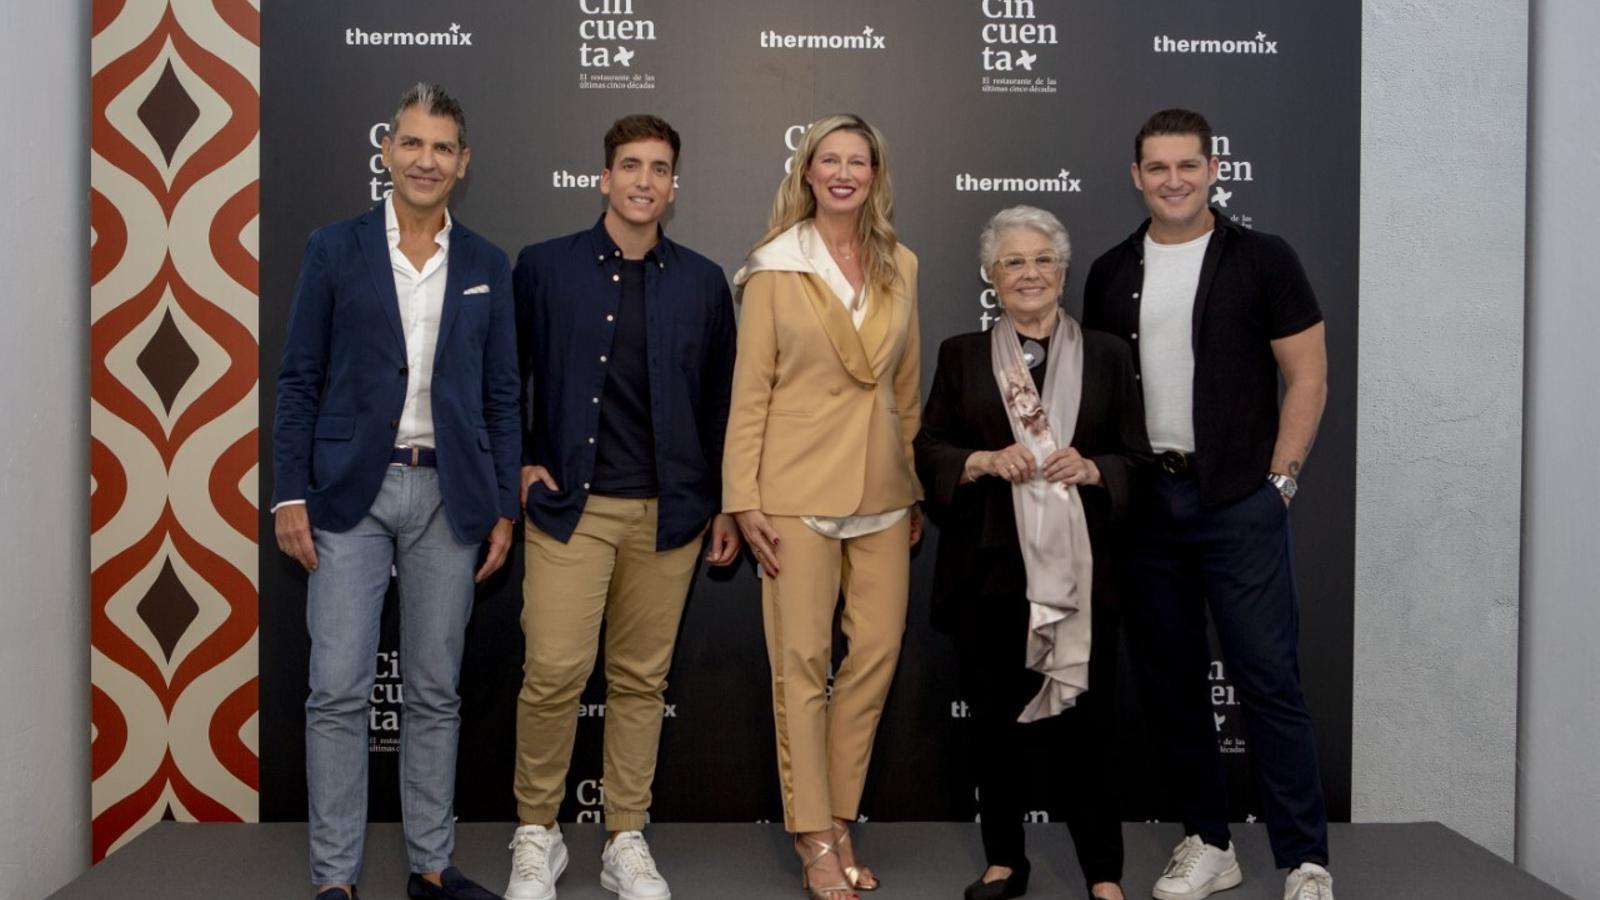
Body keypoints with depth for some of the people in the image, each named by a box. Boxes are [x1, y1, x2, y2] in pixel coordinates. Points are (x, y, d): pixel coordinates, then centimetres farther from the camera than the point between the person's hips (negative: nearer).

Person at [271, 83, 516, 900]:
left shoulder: (487, 266, 8)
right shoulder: (335, 250, 2)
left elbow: (500, 397, 8)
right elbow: (298, 381, 2)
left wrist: (503, 509, 4)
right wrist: (289, 494, -5)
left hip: (448, 495, 2)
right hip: (350, 491, -2)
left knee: (435, 692, 8)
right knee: (337, 690, -2)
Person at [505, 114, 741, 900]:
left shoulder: (702, 282, 6)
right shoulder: (544, 267, 2)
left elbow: (720, 400, 10)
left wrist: (726, 504, 9)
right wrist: (518, 462, -1)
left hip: (668, 510, 2)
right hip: (569, 502, -2)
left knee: (642, 679, 7)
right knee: (554, 670, -7)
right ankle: (537, 833, 13)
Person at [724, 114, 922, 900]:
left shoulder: (900, 266, 8)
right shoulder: (775, 268, -2)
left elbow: (907, 386, 13)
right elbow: (751, 389, -4)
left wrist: (918, 487, 12)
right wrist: (743, 497, -9)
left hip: (881, 491, 4)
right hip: (798, 488, -4)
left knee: (877, 654, 4)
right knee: (802, 662, 0)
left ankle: (838, 818, 19)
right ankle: (813, 835, 11)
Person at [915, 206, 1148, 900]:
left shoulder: (1106, 355, 9)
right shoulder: (961, 355, 10)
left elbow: (1137, 459, 8)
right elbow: (928, 451, 6)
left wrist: (1091, 468, -13)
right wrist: (984, 461, -12)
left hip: (1080, 568, -1)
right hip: (988, 569, 1)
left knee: (1085, 717, 0)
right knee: (993, 717, 8)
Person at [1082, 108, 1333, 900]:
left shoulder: (1261, 260, -1)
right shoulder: (1111, 273, 9)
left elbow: (1306, 376, -2)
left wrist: (1278, 480, -8)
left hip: (1239, 501, -4)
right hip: (1143, 500, 4)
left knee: (1268, 678, -4)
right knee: (1169, 679, 9)